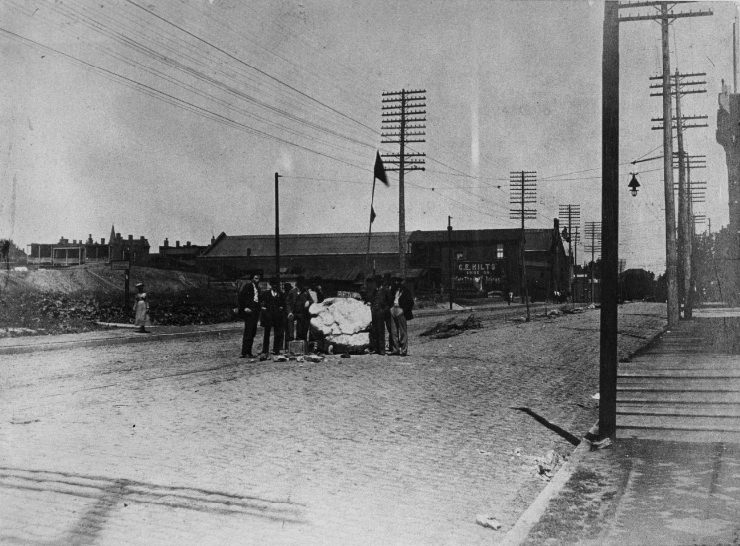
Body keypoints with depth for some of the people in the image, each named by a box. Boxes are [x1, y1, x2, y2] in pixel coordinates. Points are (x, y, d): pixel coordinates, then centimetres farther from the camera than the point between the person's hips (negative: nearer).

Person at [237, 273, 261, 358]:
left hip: (255, 312, 8)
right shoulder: (247, 285, -5)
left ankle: (248, 352, 11)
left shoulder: (257, 287, 20)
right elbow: (241, 297, -11)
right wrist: (244, 308, -16)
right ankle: (244, 353, -10)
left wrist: (258, 312, 17)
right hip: (249, 312, -8)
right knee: (248, 332, -11)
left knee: (253, 333, 7)